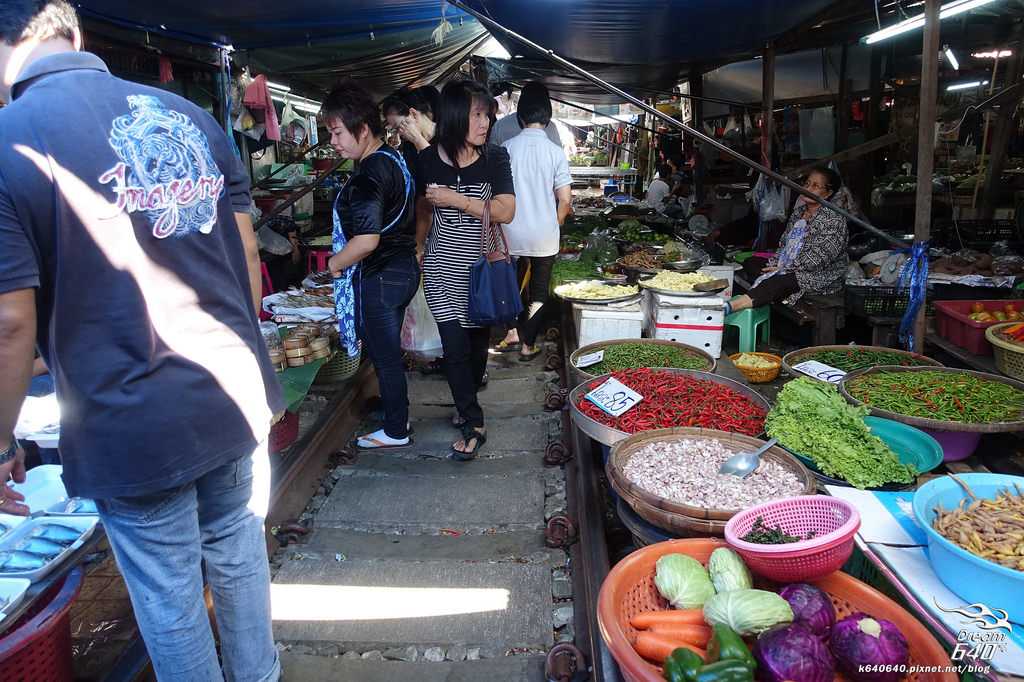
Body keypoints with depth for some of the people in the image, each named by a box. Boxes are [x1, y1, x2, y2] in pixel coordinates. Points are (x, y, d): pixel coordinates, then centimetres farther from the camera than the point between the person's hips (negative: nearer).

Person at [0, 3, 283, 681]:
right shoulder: (191, 116, 3)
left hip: (131, 431, -5)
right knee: (240, 558, 22)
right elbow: (248, 255, 7)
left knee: (169, 599, 14)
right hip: (236, 400, 5)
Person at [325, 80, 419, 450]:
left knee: (384, 356, 5)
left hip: (378, 279, -10)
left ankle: (395, 430, 20)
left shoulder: (368, 176, -23)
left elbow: (367, 241, -30)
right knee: (389, 352, 22)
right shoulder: (395, 159, 8)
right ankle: (396, 410, 38)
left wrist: (334, 264, -14)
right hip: (403, 268, 10)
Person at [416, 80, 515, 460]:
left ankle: (467, 402, 37)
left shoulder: (495, 158, -5)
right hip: (442, 269, 0)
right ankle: (473, 425, 6)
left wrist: (456, 199, -19)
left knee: (477, 339, 12)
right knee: (454, 346, -5)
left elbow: (506, 212, -15)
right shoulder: (428, 160, -2)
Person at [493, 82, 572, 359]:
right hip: (545, 235, -1)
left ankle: (513, 334, 15)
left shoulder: (507, 147, -6)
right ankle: (528, 345, 15)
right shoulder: (555, 151, -9)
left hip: (513, 233, 1)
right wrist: (555, 225, 9)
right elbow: (565, 199, -9)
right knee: (539, 291, 12)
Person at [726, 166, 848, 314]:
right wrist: (776, 263, -3)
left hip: (820, 276, -9)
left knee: (779, 282, -35)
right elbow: (784, 243, 15)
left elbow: (818, 258, -22)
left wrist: (785, 268, -20)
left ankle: (728, 307, -49)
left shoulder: (834, 220, -16)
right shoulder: (799, 210, 10)